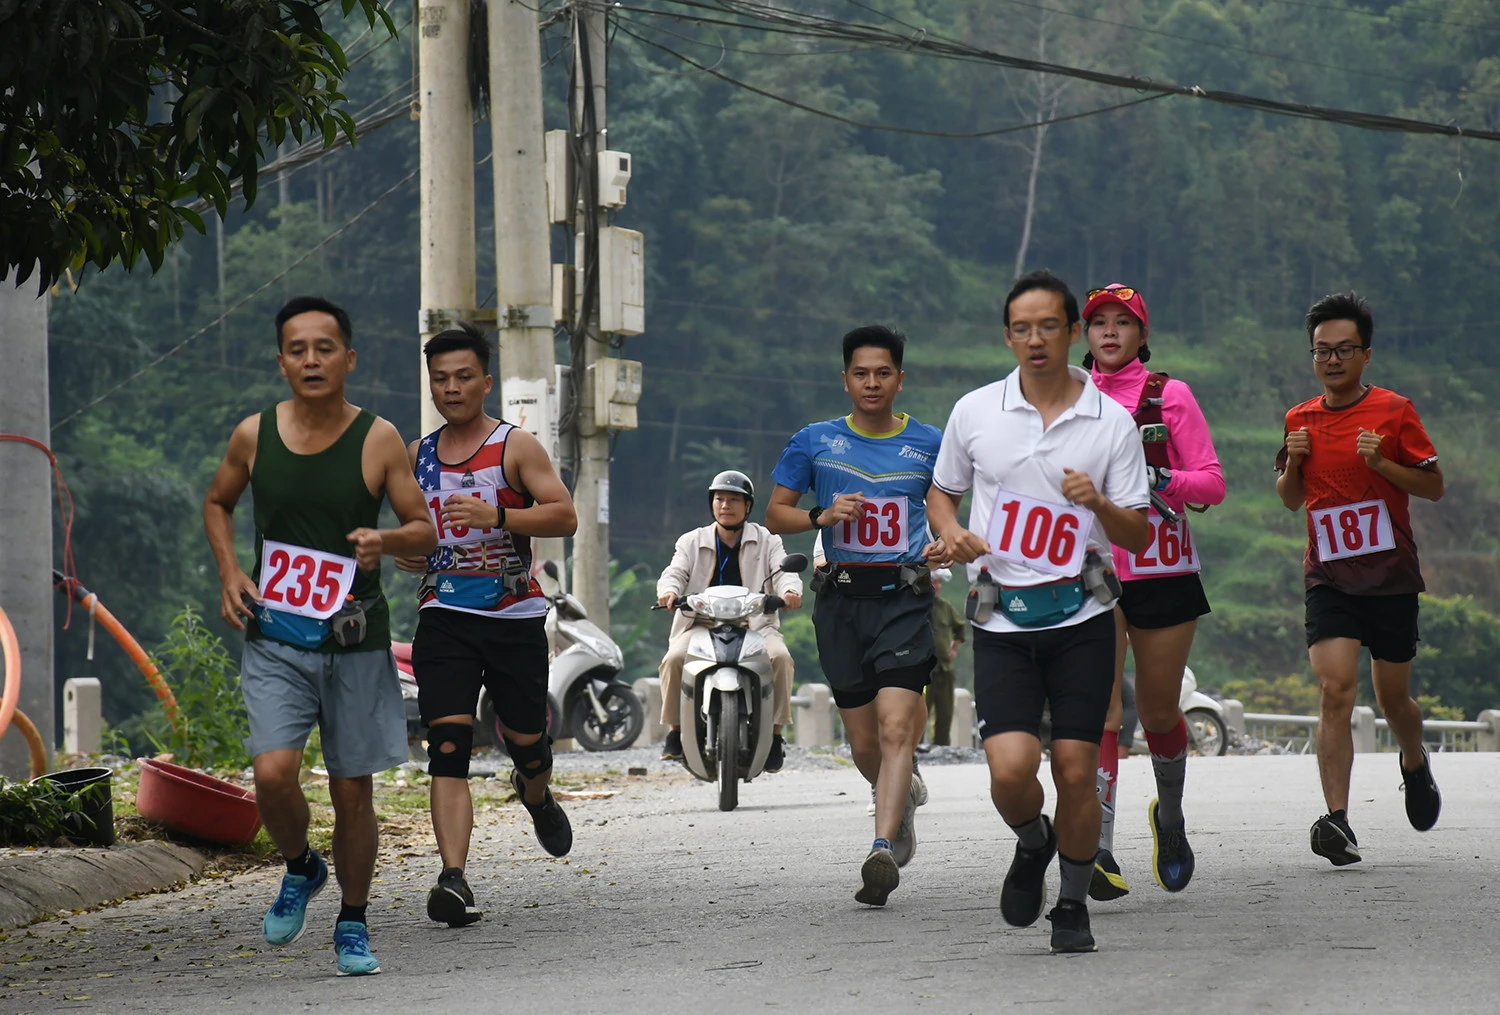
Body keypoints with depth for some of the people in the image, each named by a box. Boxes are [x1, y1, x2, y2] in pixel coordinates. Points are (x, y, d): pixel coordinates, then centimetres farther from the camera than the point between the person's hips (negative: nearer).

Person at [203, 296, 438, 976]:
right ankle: (299, 869, 14)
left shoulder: (378, 440, -3)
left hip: (355, 641, 0)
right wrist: (229, 574, 3)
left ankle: (352, 925, 23)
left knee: (352, 791, 5)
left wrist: (385, 540, -20)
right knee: (273, 774, -17)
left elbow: (426, 530, 3)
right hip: (275, 639, 0)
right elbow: (217, 503, 19)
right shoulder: (254, 436, 1)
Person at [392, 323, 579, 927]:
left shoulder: (516, 447, -3)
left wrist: (497, 517, -27)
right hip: (443, 619, 2)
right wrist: (408, 554, 4)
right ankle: (454, 880, -24)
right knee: (448, 745, -14)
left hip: (514, 617, -2)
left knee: (526, 741, 10)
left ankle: (536, 796, 49)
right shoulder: (417, 456, 12)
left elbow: (564, 516, -13)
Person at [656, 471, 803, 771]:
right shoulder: (692, 542, 16)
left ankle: (775, 734, -18)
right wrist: (669, 590, -24)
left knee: (780, 656, -31)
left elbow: (784, 571, -3)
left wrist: (790, 590, -28)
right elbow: (675, 572, 1)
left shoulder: (767, 541, 13)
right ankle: (675, 731, -12)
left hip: (755, 624, -1)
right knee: (675, 658, -30)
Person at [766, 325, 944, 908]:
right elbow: (775, 515, 10)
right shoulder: (815, 442, 7)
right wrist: (821, 516, -9)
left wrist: (946, 544, -5)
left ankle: (883, 850, -25)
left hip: (905, 596, -2)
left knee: (896, 726, -18)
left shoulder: (928, 443, 7)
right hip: (841, 598, 2)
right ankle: (900, 797, 40)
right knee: (864, 743, 7)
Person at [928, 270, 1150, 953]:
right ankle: (1032, 847, 20)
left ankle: (1073, 906, 18)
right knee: (1010, 769, -15)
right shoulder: (974, 412, 3)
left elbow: (1138, 536, 2)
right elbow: (941, 492, 18)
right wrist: (950, 531, -4)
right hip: (1002, 621, 0)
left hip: (1082, 619, 0)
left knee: (1076, 771, -3)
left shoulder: (1112, 422, 0)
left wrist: (1098, 502, -18)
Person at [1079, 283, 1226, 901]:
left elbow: (1212, 484, -3)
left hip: (1163, 571, 0)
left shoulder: (1170, 396, 1)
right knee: (1099, 708, -15)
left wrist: (1156, 480, -18)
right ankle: (1099, 851, -22)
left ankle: (1170, 815, 38)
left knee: (1159, 712, 9)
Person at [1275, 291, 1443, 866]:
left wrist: (1380, 463, -15)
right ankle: (1337, 821, -21)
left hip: (1390, 575, -1)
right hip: (1328, 577, 1)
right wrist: (1293, 464, -2)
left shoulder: (1393, 412, -2)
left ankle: (1415, 764, 45)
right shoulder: (1300, 419, 8)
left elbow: (1434, 486, 0)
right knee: (1335, 689, -16)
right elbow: (1291, 500, 19)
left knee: (1392, 697, 11)